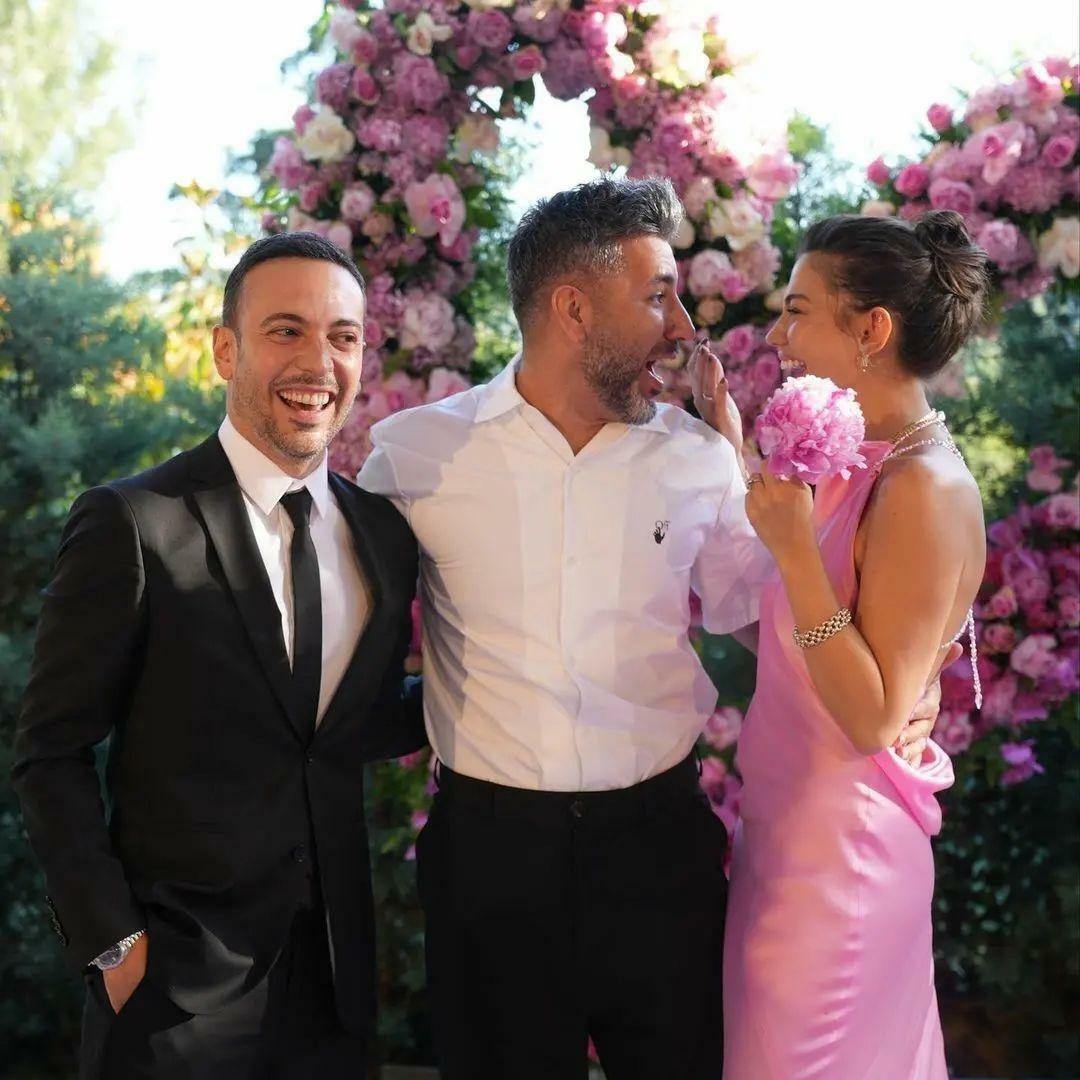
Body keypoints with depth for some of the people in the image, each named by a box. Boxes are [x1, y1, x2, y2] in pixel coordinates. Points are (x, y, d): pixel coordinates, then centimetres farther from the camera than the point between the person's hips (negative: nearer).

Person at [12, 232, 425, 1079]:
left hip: (334, 972, 5)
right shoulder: (131, 524, -11)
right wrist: (110, 941, -12)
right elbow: (52, 756, -8)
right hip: (177, 978, -5)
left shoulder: (385, 535, 5)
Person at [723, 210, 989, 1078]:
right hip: (795, 824, 9)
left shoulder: (924, 488, -21)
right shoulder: (861, 467, 5)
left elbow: (876, 718, -23)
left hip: (837, 843, -9)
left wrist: (795, 549, -28)